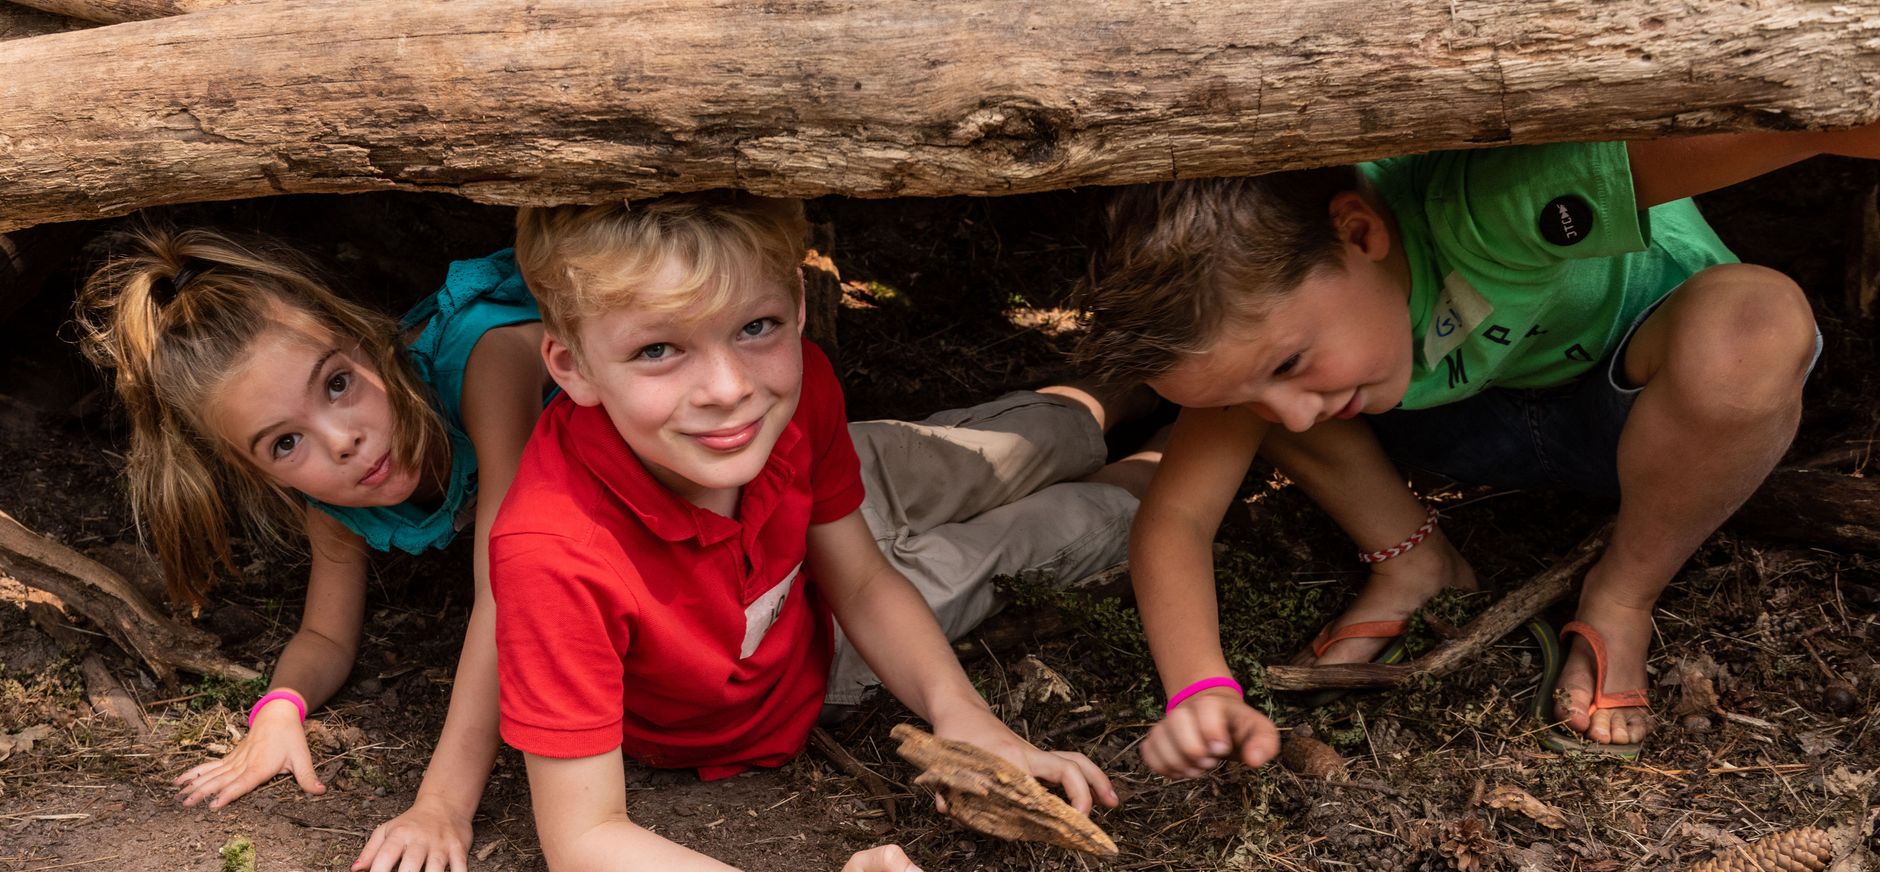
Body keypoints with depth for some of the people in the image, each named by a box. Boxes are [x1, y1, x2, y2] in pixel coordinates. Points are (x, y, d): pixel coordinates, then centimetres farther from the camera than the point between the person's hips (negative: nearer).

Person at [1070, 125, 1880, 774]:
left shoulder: (1487, 206, -42)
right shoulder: (1255, 289, -23)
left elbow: (1804, 120, -52)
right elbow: (1172, 516, -25)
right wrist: (1200, 690, -41)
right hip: (1489, 421, 3)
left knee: (1753, 321, -39)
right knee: (1229, 357, -19)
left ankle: (1622, 598, -11)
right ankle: (1413, 559, 4)